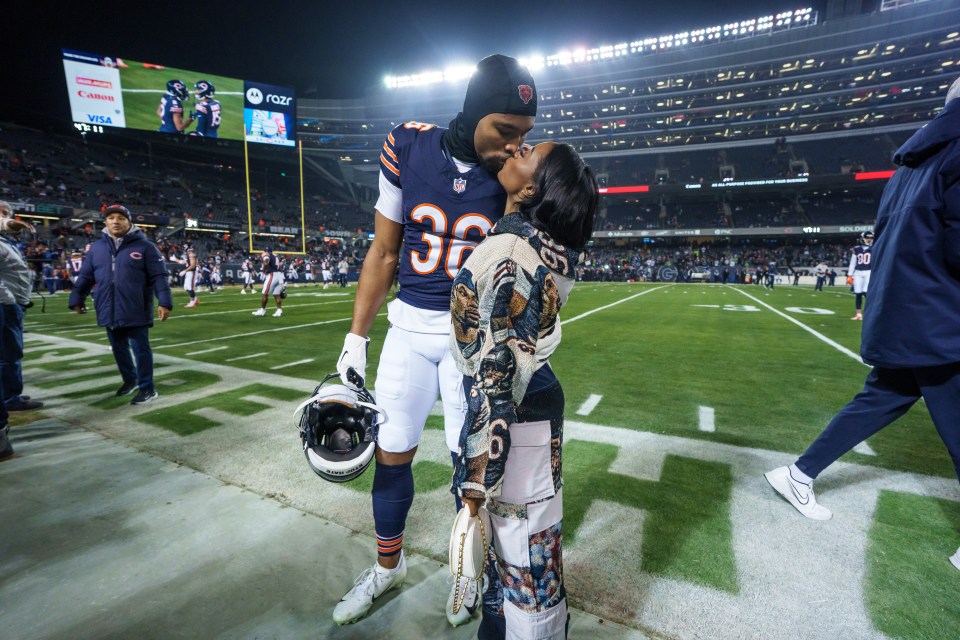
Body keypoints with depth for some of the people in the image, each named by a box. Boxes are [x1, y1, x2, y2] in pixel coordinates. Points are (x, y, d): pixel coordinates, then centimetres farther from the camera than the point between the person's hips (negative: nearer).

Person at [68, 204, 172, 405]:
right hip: (109, 311, 5)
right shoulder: (96, 248, 10)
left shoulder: (144, 246, -4)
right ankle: (130, 380, 34)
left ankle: (147, 388, 9)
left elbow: (158, 277, -8)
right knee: (119, 349, 15)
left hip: (136, 311, -5)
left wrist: (164, 302, -16)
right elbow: (85, 277, 15)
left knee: (141, 348, 0)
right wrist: (76, 300, 12)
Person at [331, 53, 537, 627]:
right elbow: (384, 252, 1)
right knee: (392, 452, 12)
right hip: (410, 327, 2)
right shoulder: (408, 148, -5)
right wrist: (356, 338, 2)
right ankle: (388, 564, 39)